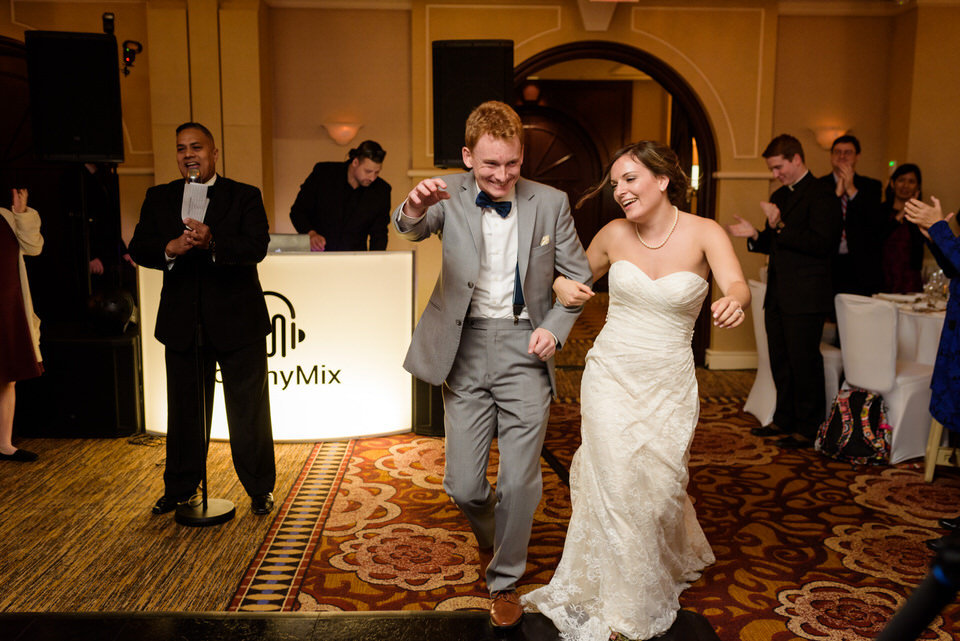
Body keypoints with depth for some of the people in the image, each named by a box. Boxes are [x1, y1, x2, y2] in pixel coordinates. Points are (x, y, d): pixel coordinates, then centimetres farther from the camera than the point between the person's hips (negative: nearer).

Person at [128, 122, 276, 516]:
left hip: (237, 321, -3)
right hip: (183, 324, 3)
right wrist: (171, 248, -23)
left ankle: (260, 489, 21)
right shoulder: (159, 198, 9)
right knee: (184, 410, 14)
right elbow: (137, 248, -1)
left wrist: (212, 243, -33)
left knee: (249, 410, 6)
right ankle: (181, 490, 31)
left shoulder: (245, 196, -1)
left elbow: (257, 247, -16)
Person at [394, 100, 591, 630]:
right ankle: (491, 539, 41)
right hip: (465, 350, 1)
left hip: (523, 348, 0)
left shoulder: (550, 203, -1)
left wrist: (555, 328, -6)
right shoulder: (451, 195, -3)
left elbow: (580, 276, 8)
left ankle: (504, 580, 28)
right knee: (462, 485, 6)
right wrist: (414, 208, -47)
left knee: (519, 481, 3)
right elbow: (411, 228, -24)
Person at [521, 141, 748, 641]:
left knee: (659, 486, 10)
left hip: (669, 384, -1)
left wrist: (734, 302, -48)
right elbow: (578, 277, 14)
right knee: (614, 486, 2)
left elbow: (737, 285, -24)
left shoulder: (704, 234, -8)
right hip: (611, 375, 1)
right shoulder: (614, 234, -1)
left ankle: (662, 577, 43)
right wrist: (563, 286, -10)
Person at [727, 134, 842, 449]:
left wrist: (780, 227, -23)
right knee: (780, 361, 15)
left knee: (804, 362, -2)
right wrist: (754, 235, 4)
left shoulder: (821, 196, -10)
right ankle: (784, 420, 27)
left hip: (805, 298, -9)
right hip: (778, 295, 9)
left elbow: (821, 244, -20)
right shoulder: (779, 196, 17)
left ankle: (807, 428, 10)